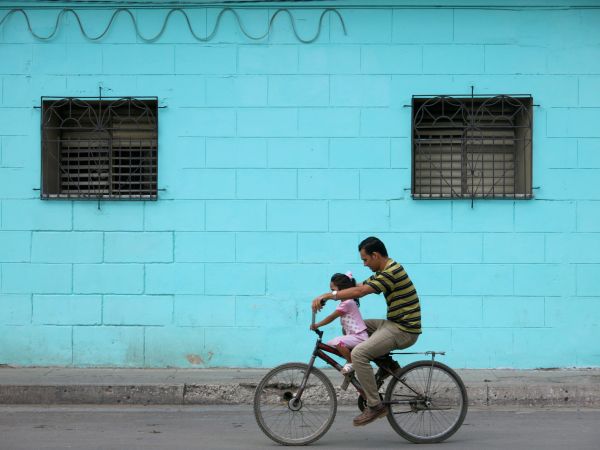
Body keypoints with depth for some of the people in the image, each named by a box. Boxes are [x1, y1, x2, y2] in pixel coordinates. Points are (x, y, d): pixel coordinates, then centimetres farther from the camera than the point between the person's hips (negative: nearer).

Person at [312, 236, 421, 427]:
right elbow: (359, 288, 14)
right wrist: (326, 297, 6)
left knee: (358, 353, -22)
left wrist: (328, 295, -21)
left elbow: (360, 291, -25)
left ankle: (375, 406, -18)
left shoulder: (392, 272, -18)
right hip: (394, 323, 10)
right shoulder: (384, 272, 15)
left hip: (403, 330, -10)